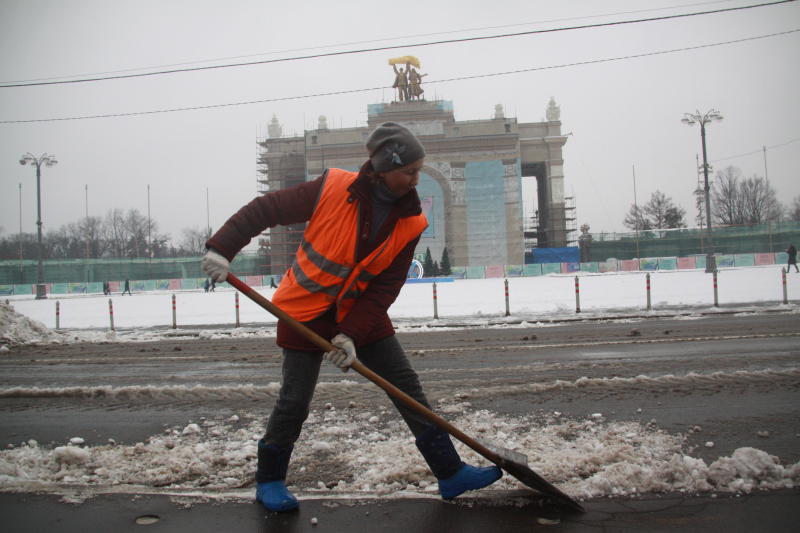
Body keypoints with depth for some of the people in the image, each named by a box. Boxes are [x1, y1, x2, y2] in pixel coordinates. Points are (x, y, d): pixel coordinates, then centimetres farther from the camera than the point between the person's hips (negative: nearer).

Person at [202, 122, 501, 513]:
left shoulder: (410, 223, -9)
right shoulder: (332, 189, -19)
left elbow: (385, 287, -9)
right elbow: (265, 209, -11)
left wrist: (351, 334, -18)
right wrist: (222, 247, -20)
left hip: (361, 310, 4)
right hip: (306, 309, -3)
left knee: (408, 386, 3)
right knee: (295, 400, 0)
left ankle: (451, 473, 14)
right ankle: (269, 481, 24)